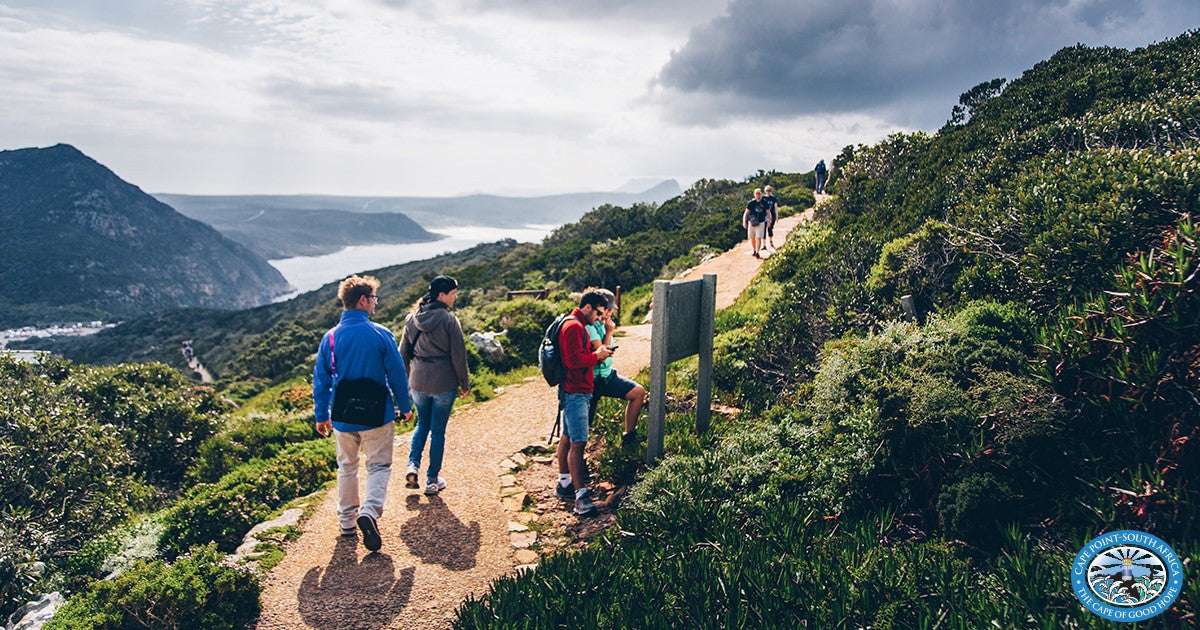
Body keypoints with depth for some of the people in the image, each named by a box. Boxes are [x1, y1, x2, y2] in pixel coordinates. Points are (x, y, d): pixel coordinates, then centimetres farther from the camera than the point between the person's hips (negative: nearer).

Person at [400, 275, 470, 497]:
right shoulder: (449, 320, -14)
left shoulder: (412, 319, 2)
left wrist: (406, 379, 20)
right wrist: (464, 383, 1)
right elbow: (458, 356, -11)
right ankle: (432, 480, 17)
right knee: (438, 430, 8)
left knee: (422, 424, 24)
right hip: (444, 383, -4)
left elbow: (403, 353, 9)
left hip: (418, 382, 4)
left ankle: (412, 466, 7)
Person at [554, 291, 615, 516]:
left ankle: (564, 483, 26)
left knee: (568, 437, 17)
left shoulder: (577, 325, 19)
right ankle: (581, 495, -15)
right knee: (578, 443, -14)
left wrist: (598, 352, 11)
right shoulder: (574, 326, -17)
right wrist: (597, 355, -12)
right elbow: (574, 360, -24)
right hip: (575, 392, -11)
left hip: (576, 391, 11)